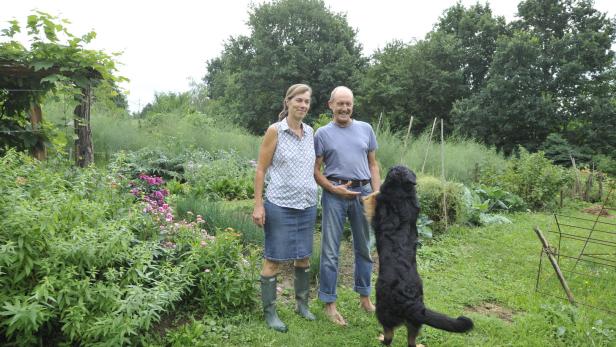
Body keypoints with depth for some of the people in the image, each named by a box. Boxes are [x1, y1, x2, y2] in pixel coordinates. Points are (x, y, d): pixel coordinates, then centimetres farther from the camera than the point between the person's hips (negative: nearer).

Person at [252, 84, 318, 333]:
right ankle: (269, 312, 18)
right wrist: (258, 205, -10)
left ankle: (302, 304, 32)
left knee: (304, 256, 14)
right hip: (280, 205, -5)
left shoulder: (310, 132, 7)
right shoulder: (275, 131, -7)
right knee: (273, 259, 4)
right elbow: (260, 169, -6)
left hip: (307, 205, 5)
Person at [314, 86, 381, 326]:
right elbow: (316, 170, 0)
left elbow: (373, 164, 11)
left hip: (363, 193, 3)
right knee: (330, 250, 1)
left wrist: (377, 193, 1)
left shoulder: (365, 129, 10)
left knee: (364, 248, 13)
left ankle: (364, 296, 29)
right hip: (335, 195, -3)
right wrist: (335, 189, -13)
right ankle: (329, 303, 12)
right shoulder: (323, 133, 1)